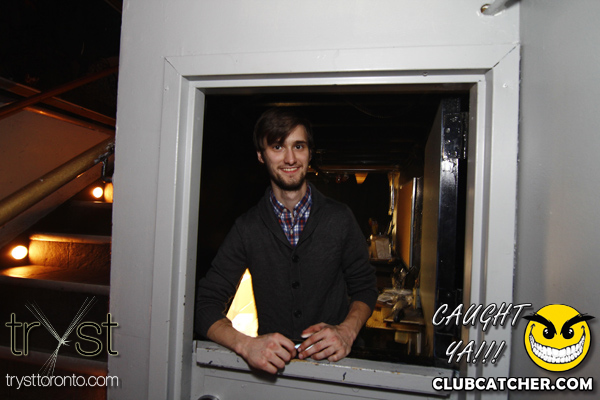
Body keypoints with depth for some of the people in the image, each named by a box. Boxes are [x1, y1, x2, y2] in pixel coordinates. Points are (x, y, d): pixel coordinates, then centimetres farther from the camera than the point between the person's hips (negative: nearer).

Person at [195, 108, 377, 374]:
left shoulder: (340, 218, 0)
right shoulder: (247, 228, -2)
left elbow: (364, 288, 7)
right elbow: (206, 305, -3)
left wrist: (347, 331, -13)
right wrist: (245, 344, -21)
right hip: (271, 366, 1)